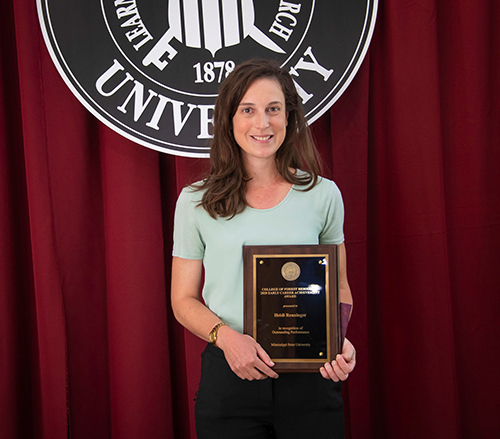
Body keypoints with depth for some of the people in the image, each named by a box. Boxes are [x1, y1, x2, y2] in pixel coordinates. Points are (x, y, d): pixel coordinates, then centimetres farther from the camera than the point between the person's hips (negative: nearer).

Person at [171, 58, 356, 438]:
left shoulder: (322, 194, 3)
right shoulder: (196, 202, 1)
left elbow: (339, 288, 10)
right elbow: (184, 300, 4)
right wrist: (226, 336, -13)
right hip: (228, 376, 0)